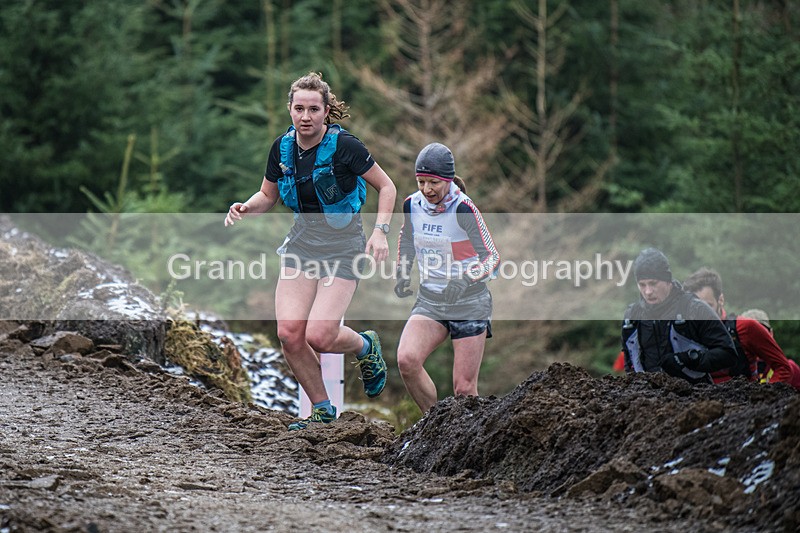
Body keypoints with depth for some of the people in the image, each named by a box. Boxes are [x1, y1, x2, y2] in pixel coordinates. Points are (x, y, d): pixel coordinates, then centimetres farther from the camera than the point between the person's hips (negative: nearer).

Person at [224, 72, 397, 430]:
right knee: (289, 333, -9)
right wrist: (245, 208, -8)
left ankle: (365, 347, 20)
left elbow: (386, 187, -5)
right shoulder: (282, 148, -2)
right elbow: (268, 196, 14)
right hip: (301, 244, 5)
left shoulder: (344, 146, -16)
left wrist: (380, 231, -18)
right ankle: (322, 410, 11)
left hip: (343, 246, -5)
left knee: (319, 336, -16)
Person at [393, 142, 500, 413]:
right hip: (429, 302, 4)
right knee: (406, 360, -22)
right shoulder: (412, 205, -1)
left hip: (469, 304, -4)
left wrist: (465, 280, -33)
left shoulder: (463, 209, -16)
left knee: (464, 390, -5)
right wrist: (403, 275, 7)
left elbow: (492, 258, -16)